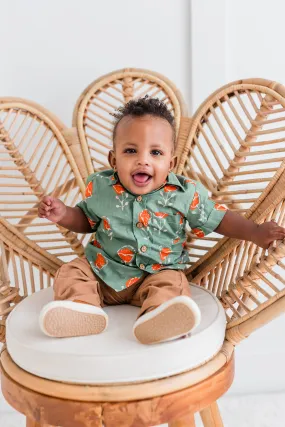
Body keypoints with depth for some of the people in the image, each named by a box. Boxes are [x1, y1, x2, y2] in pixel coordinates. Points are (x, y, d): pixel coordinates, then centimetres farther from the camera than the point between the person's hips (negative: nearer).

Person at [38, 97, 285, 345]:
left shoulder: (185, 194, -11)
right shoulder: (100, 188, -6)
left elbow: (217, 218, 0)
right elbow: (85, 220, 12)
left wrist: (255, 232, -12)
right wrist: (63, 214, -8)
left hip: (158, 273, -2)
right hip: (102, 270, 3)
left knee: (172, 284, -29)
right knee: (71, 272, -14)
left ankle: (157, 320, -53)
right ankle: (82, 307, -36)